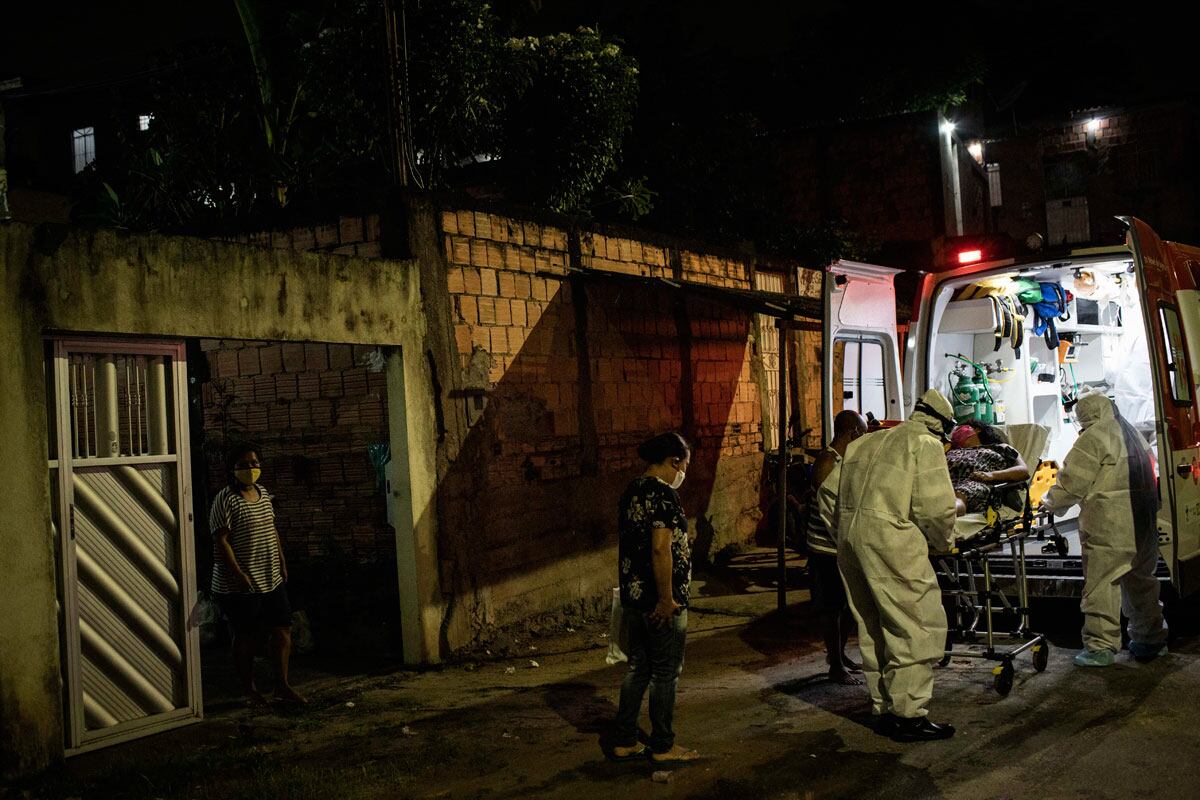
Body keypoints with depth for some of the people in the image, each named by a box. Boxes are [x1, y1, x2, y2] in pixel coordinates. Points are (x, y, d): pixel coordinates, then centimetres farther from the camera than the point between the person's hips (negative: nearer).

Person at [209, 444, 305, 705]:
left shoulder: (263, 493, 9)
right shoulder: (225, 500, -15)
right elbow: (221, 541, -19)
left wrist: (282, 562, 14)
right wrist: (239, 574, -23)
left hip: (272, 579, 7)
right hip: (240, 585, -7)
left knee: (283, 630, 7)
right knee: (247, 637, 5)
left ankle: (282, 686, 17)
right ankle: (249, 689, 20)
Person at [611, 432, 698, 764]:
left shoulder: (631, 492, 11)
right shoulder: (663, 494, -18)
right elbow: (661, 549, -24)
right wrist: (667, 600, -20)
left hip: (633, 596, 9)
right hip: (661, 601, -9)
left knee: (638, 668, 15)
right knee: (666, 673, 3)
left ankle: (625, 742, 21)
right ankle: (663, 747, 12)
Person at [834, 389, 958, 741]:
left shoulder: (865, 444, 23)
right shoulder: (926, 445, 0)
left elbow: (841, 503, 20)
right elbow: (936, 507, -8)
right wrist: (943, 541, 9)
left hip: (850, 538, 8)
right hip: (891, 542, -8)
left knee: (874, 629, 15)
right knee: (919, 627, -2)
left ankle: (883, 710, 22)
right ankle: (910, 715, -2)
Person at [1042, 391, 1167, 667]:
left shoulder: (1094, 437, -9)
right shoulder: (1134, 435, 18)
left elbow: (1073, 482, -11)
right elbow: (1148, 478, 21)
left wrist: (1051, 502, 5)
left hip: (1108, 526, -8)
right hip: (1143, 522, 9)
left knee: (1101, 584, -5)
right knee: (1140, 581, 19)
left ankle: (1100, 646, -7)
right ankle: (1152, 638, 27)